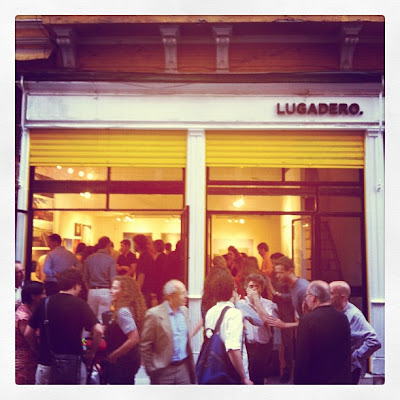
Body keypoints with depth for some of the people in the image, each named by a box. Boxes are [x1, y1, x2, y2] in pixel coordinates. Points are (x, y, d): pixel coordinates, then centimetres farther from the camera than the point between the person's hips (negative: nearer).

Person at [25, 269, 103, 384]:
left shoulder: (44, 303, 1)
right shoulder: (80, 304, -8)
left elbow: (28, 333, 4)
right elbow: (98, 330, -18)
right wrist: (91, 353, -4)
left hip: (46, 363, 2)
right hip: (74, 364, -2)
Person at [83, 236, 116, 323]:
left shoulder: (89, 259, 5)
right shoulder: (110, 259, -9)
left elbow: (85, 278, 9)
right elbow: (113, 279, -11)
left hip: (92, 291, 4)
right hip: (105, 291, -4)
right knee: (102, 319, 1)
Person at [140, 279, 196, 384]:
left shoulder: (184, 310, 5)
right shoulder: (154, 314, -14)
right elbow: (145, 346, -11)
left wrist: (191, 363, 12)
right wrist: (151, 370, -10)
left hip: (183, 368, 5)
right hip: (164, 370, -5)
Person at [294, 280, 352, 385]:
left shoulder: (307, 320, -19)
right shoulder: (343, 318, -2)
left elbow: (301, 359, -17)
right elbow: (348, 354, 9)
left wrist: (299, 382, -8)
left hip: (316, 380, -5)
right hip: (343, 379, 5)